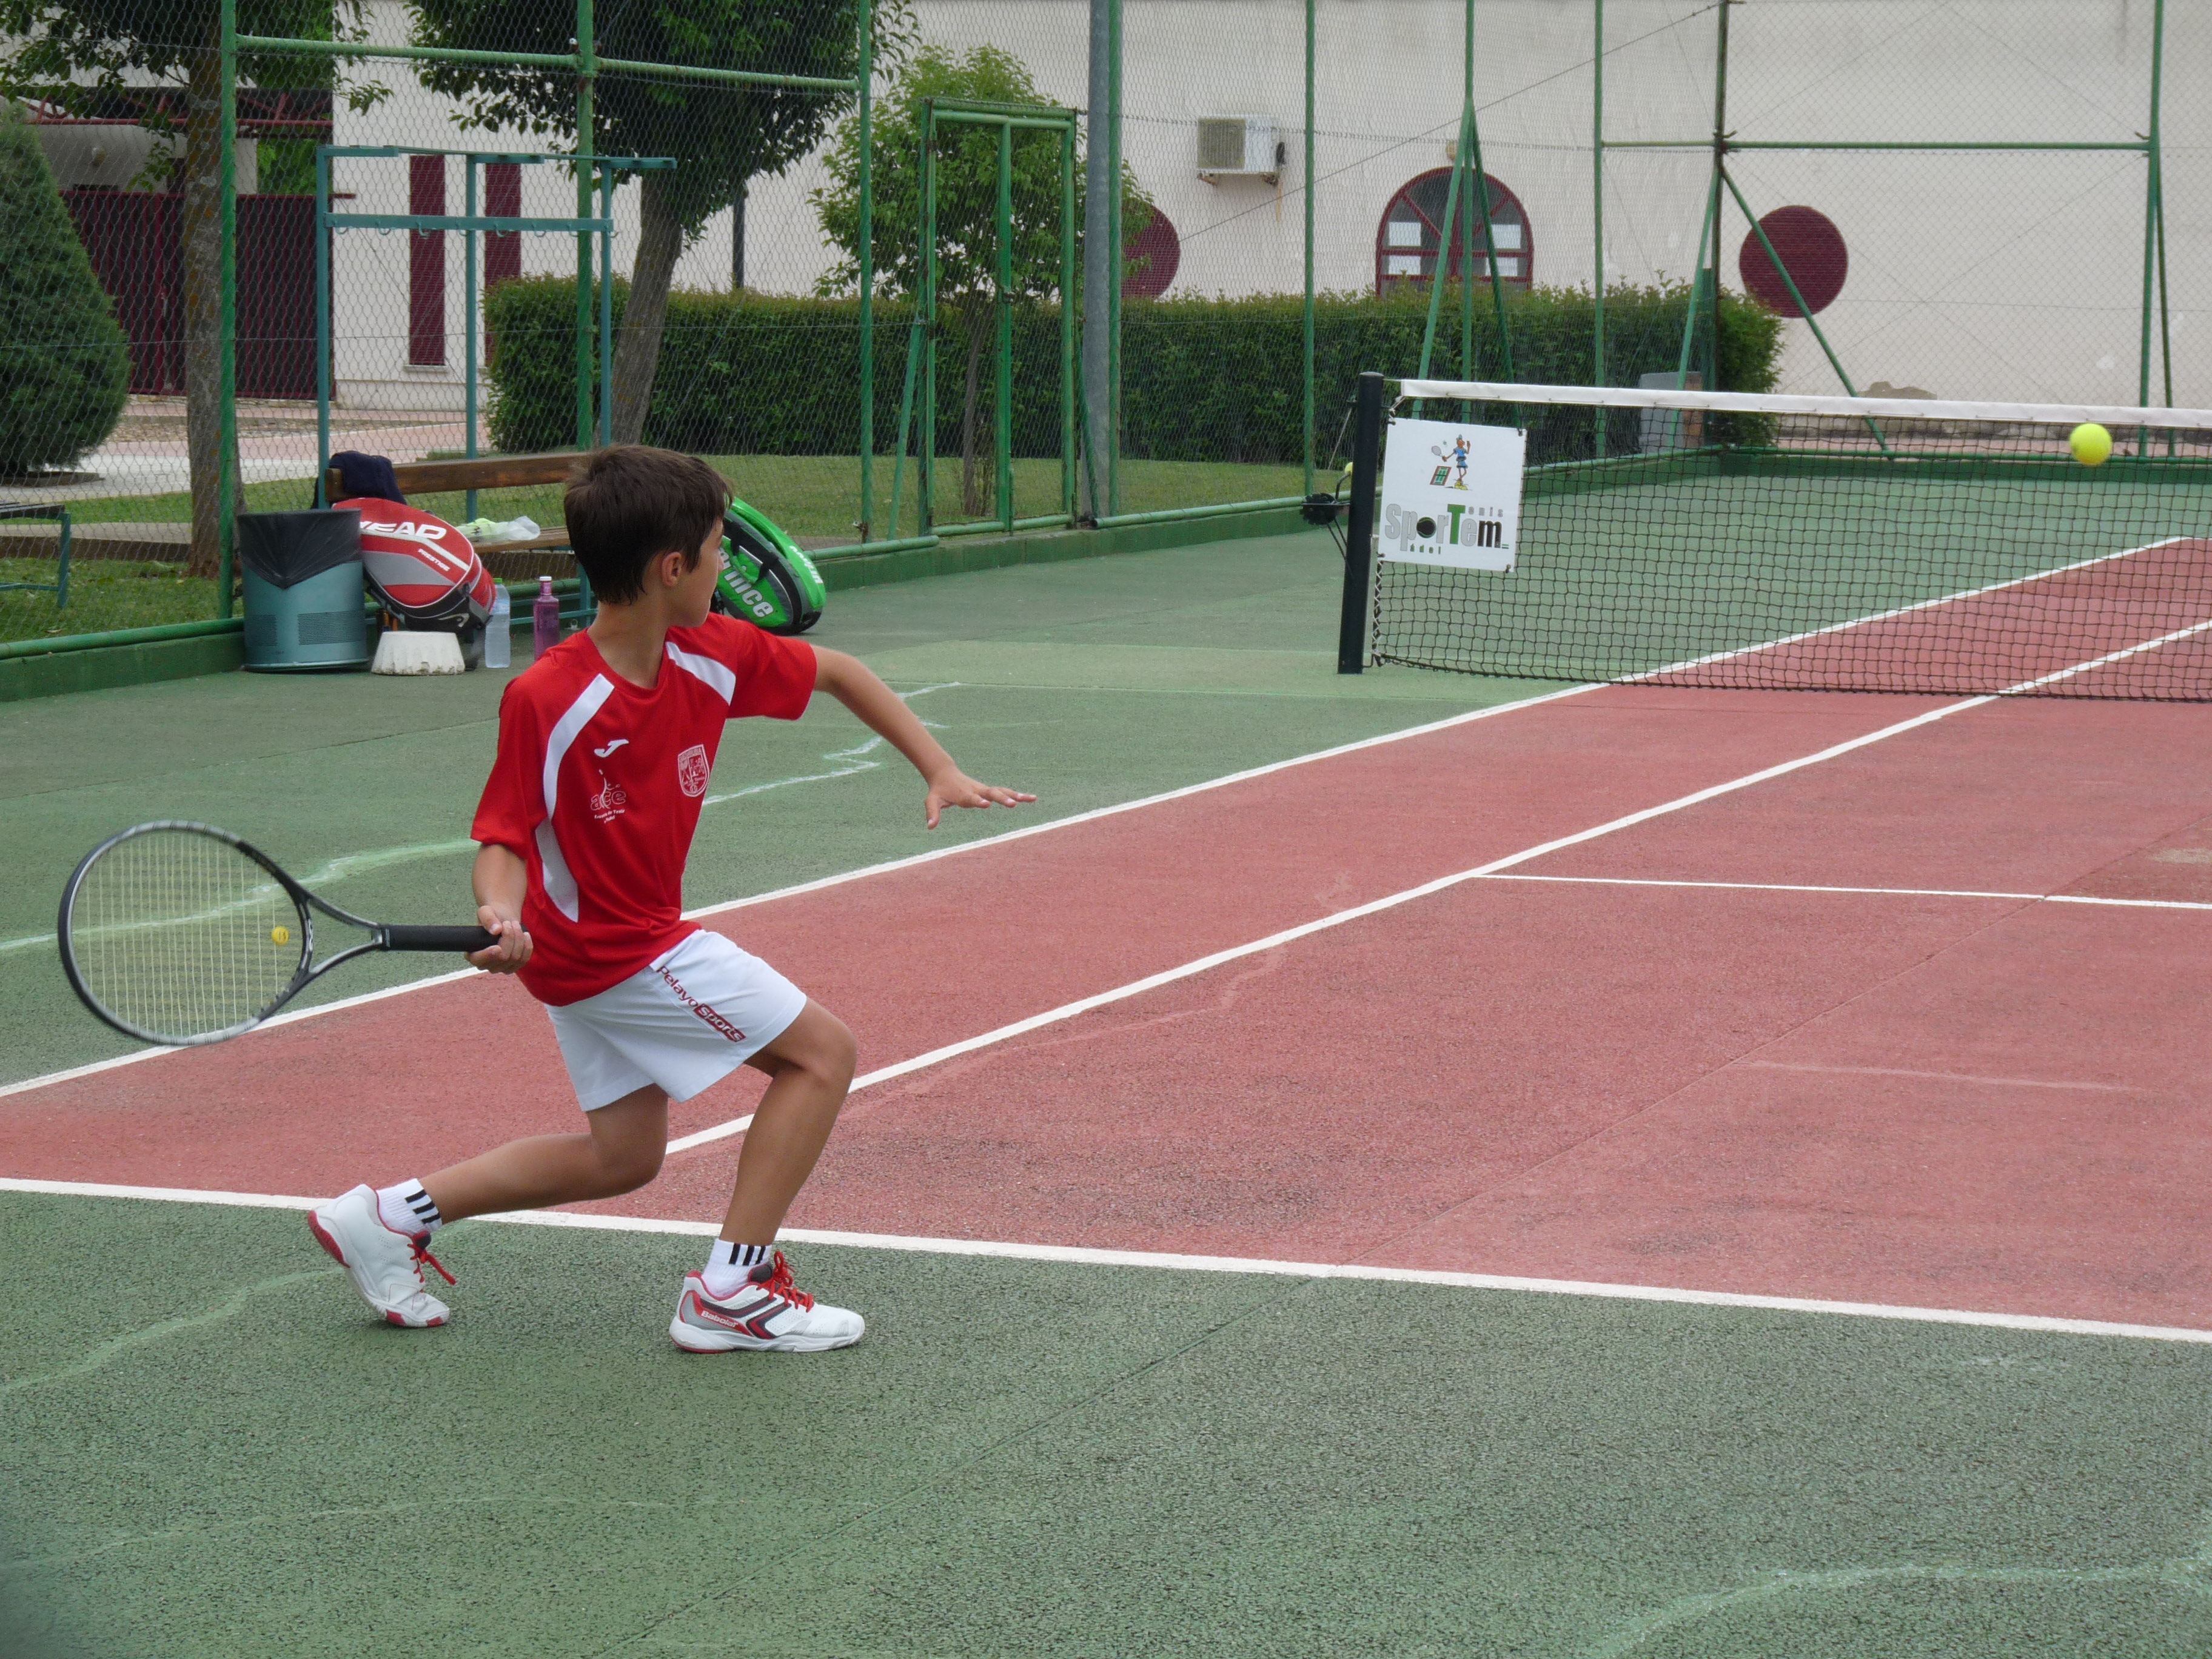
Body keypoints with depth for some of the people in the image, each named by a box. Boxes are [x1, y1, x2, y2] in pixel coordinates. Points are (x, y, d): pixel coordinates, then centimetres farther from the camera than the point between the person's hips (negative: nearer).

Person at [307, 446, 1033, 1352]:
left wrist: (940, 771, 5)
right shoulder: (546, 700, -26)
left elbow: (836, 673, 9)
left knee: (624, 1156, 19)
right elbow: (504, 838, -21)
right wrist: (501, 912, -41)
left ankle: (392, 1214, 22)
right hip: (614, 948, -9)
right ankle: (729, 1292, -5)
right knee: (821, 1050, -8)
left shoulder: (712, 656, -7)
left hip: (608, 949, 9)